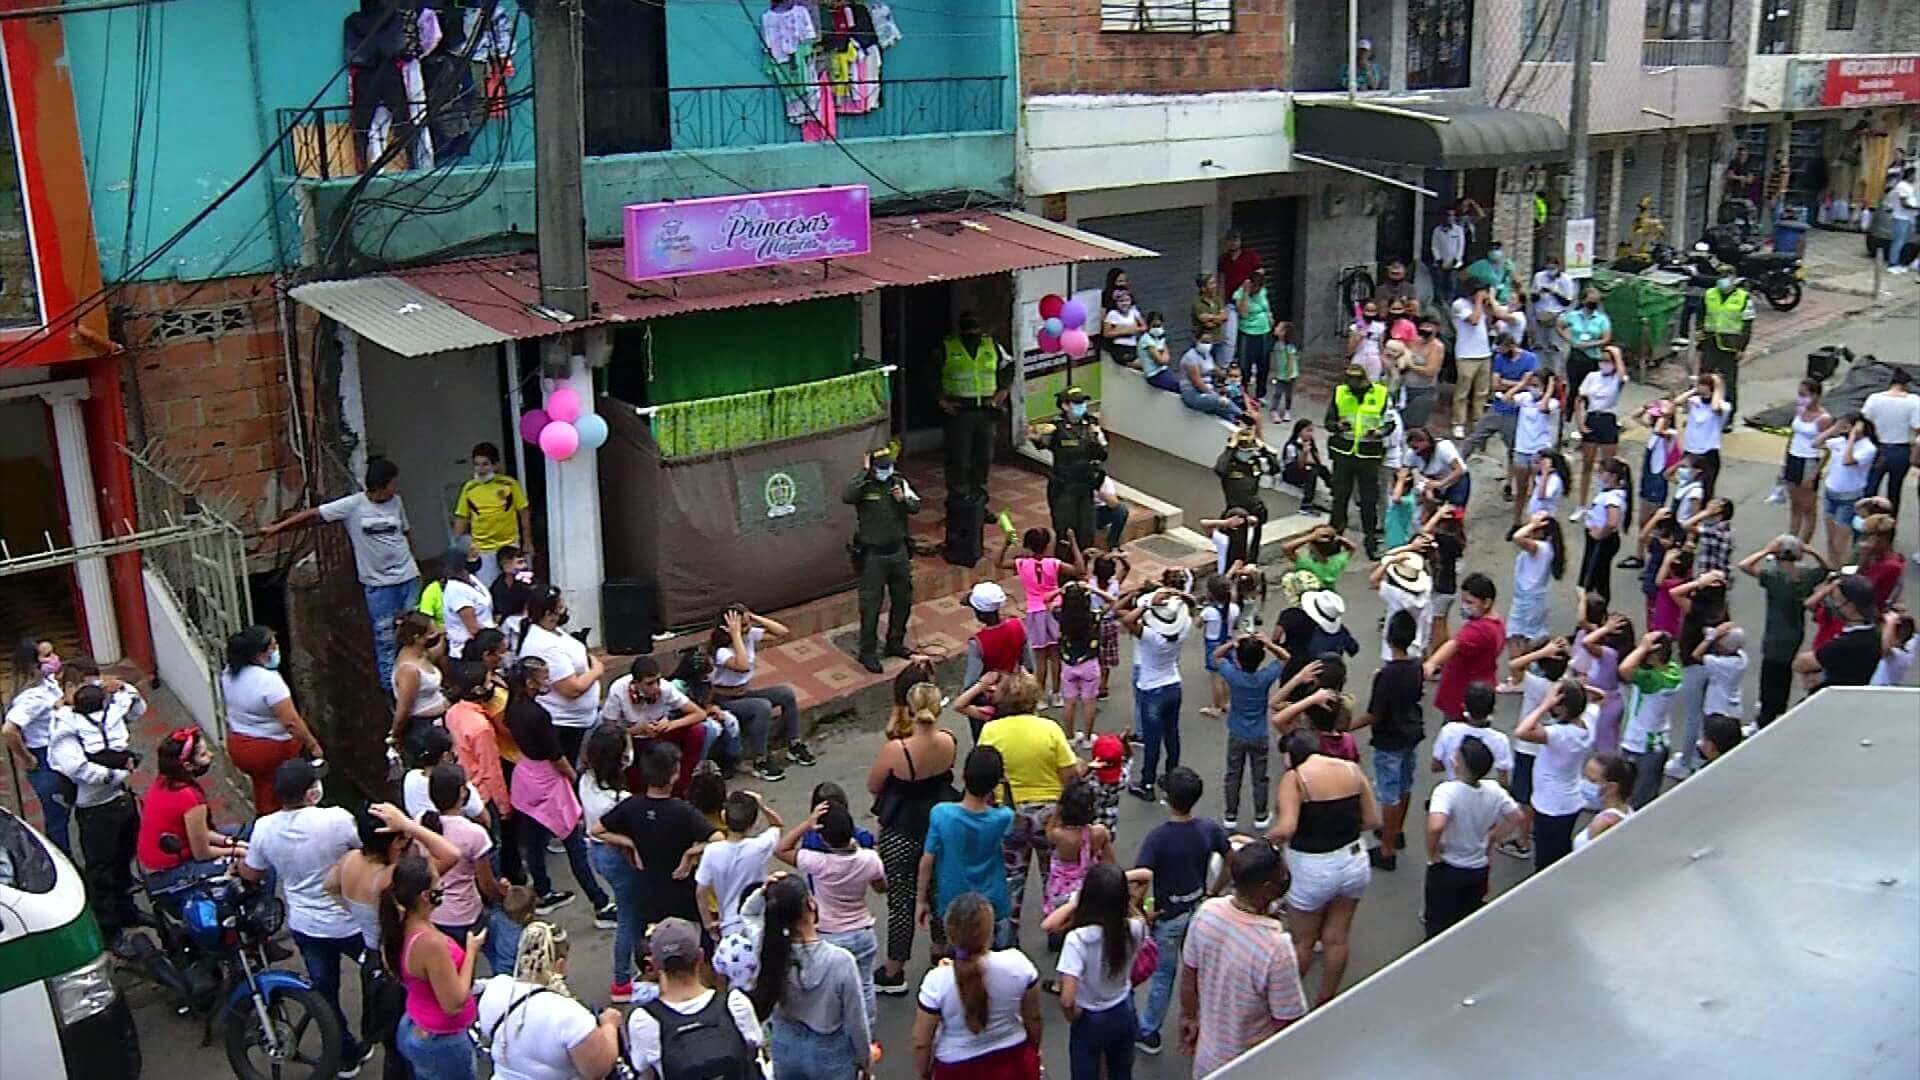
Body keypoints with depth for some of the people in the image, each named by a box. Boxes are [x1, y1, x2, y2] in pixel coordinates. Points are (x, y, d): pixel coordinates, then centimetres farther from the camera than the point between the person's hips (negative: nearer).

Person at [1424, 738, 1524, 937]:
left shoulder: (1446, 791, -29)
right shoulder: (1493, 790, -12)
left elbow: (1436, 826, -43)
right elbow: (1518, 817, 2)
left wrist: (1432, 854, -24)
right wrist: (1492, 839, 9)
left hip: (1446, 870, -5)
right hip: (1479, 869, 5)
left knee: (1439, 930, 11)